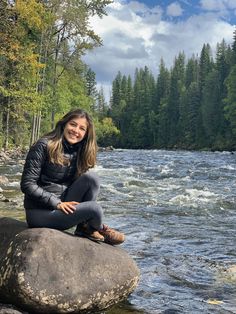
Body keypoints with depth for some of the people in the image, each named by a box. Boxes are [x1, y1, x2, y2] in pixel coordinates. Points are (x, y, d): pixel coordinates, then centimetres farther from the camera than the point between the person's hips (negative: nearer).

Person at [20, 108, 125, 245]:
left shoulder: (80, 151, 5)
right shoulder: (44, 146, -13)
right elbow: (27, 184, -16)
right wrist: (57, 203, -21)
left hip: (64, 205, 6)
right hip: (40, 211, -6)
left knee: (91, 177, -17)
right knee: (94, 208, -24)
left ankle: (85, 227, -5)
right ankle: (99, 229, 11)